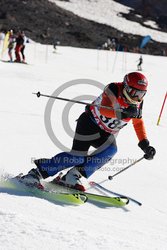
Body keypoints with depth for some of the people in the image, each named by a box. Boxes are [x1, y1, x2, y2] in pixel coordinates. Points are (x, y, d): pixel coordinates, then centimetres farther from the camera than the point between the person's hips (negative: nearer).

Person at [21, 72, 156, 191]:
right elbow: (103, 109, -38)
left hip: (106, 133, 6)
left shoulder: (137, 103, -3)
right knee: (78, 156, -20)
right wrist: (122, 114, -54)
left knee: (111, 150, -26)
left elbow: (139, 123, 10)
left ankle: (74, 175, -23)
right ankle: (37, 172, -11)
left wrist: (145, 145, 0)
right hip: (90, 123, -6)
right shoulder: (113, 90, -22)